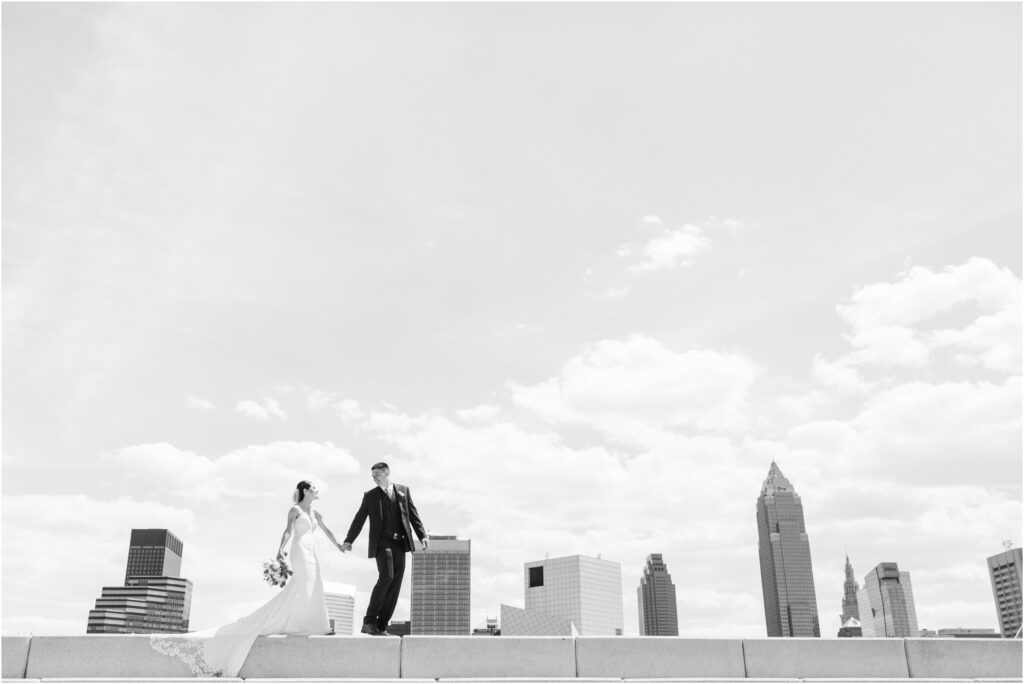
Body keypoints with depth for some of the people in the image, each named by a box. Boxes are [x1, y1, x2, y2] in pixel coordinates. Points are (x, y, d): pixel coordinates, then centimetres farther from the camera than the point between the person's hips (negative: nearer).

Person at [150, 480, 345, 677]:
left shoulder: (315, 513, 21)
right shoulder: (295, 510, -2)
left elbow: (327, 531, 28)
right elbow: (288, 531, -15)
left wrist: (340, 546, 30)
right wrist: (280, 549, -30)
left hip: (311, 554, 7)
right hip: (300, 552, -7)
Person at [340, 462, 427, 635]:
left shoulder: (403, 490, 14)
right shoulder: (370, 495, 10)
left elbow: (413, 515, 11)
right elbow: (359, 519, 8)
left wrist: (422, 535, -1)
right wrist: (348, 540, -2)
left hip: (400, 544, 3)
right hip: (382, 542, -3)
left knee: (395, 585, 0)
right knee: (386, 577, -21)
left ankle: (381, 626, 6)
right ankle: (369, 621, -12)